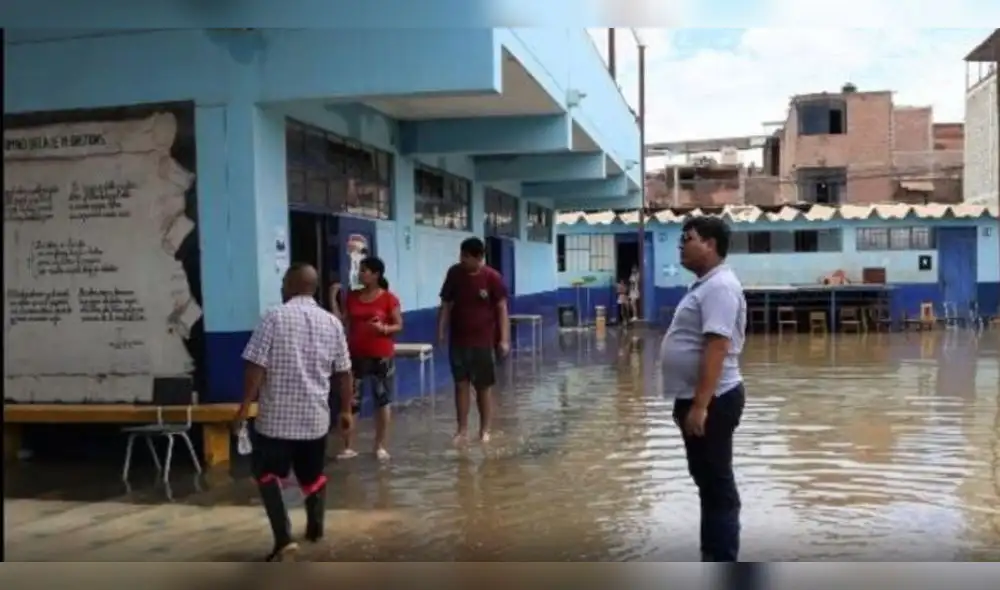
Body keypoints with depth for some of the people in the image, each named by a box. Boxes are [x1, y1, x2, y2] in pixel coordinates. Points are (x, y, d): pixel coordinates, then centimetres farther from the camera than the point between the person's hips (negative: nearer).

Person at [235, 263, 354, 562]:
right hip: (315, 416, 4)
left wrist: (246, 403, -7)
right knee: (313, 475, 21)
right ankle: (315, 528, 35)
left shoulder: (275, 317, -9)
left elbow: (256, 366, -14)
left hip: (276, 415, -4)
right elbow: (344, 372, 7)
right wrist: (346, 409, 16)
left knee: (267, 475, 8)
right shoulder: (332, 322, 3)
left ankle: (284, 539, -5)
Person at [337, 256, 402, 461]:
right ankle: (348, 447, 9)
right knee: (351, 401, 1)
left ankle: (380, 446, 16)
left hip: (381, 356, -3)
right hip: (356, 356, 3)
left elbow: (399, 325, -4)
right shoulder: (352, 297, 7)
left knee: (382, 400, 4)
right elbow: (344, 323, 9)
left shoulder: (388, 298, -5)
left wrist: (384, 328, -21)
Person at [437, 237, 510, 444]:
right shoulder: (454, 273, -1)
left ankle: (485, 430, 18)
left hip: (483, 341, -3)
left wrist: (504, 339, -12)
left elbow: (501, 308, -7)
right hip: (458, 340, 3)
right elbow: (446, 304, 5)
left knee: (484, 387, 7)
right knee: (461, 384, 6)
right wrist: (441, 331, -1)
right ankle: (462, 429, 14)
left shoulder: (492, 277, -10)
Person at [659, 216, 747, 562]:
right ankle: (712, 558, 27)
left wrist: (700, 405, -28)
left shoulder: (719, 286, -18)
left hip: (711, 402, -11)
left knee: (717, 484, -3)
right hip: (697, 398, 11)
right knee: (707, 481, 16)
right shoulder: (706, 285, 15)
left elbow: (717, 347, -26)